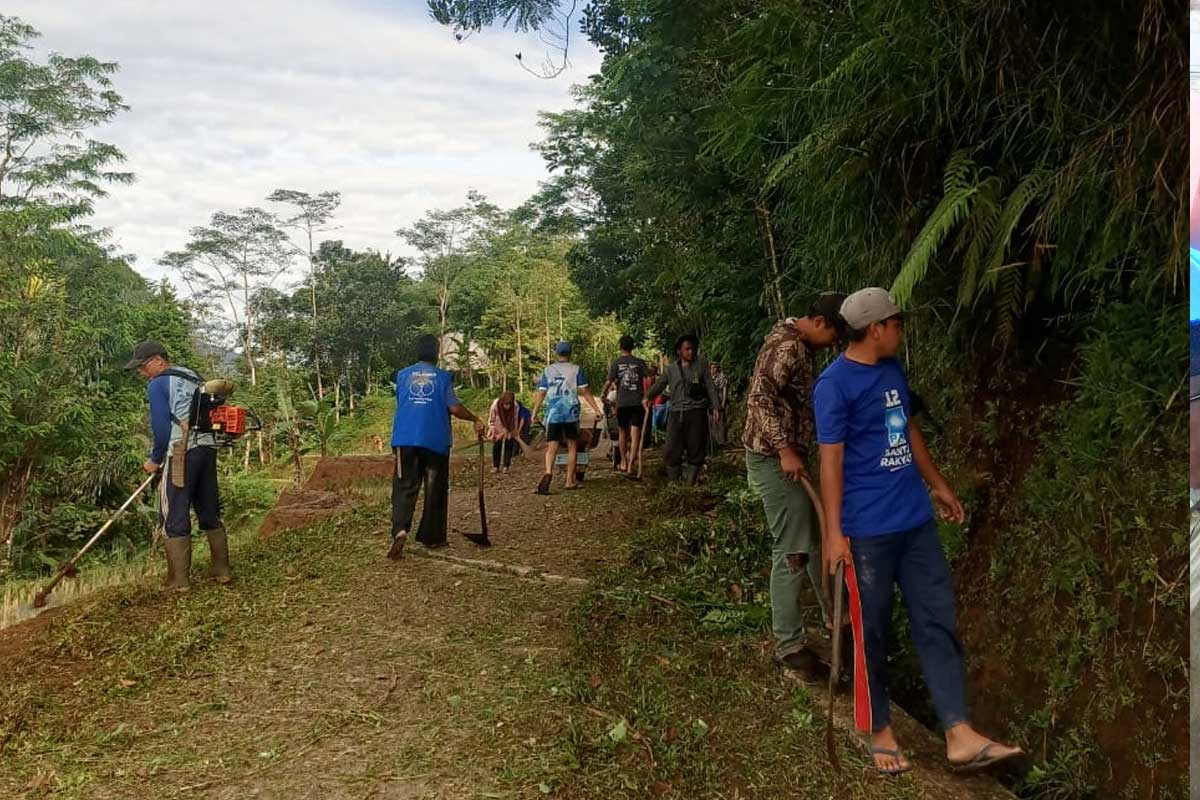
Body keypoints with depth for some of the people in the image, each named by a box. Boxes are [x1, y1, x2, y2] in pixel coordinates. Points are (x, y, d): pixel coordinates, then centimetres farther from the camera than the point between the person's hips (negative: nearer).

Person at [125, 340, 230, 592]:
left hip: (182, 453, -7)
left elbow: (161, 428, -9)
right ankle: (222, 571, 17)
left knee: (175, 518, -1)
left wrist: (154, 460, 5)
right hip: (208, 448, 7)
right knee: (210, 513, 14)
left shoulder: (158, 384, -3)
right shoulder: (194, 378, 19)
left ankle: (179, 580, -2)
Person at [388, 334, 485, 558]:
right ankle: (432, 537, 15)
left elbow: (400, 404, 16)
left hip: (405, 439, 2)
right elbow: (454, 408, -8)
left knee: (404, 487, 0)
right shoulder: (443, 377, 1)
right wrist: (475, 420, 6)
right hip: (436, 440, -1)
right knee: (435, 490, 9)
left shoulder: (402, 375, 8)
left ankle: (400, 530, -22)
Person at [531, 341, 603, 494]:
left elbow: (541, 393, 5)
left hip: (553, 414, 1)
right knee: (572, 446, 12)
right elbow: (585, 392, -2)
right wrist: (597, 409, 1)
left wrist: (534, 413, 10)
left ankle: (548, 472, -30)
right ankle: (570, 481, 14)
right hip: (571, 413, -1)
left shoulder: (547, 370, 7)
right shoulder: (576, 369, 1)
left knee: (552, 447, -2)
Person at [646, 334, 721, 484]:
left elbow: (710, 387, 5)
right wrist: (648, 396, -12)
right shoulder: (671, 368, 14)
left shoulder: (702, 365, 9)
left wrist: (715, 406, -5)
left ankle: (690, 483, 11)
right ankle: (672, 482, 7)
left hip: (697, 412, -1)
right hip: (676, 413, 1)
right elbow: (660, 384, 7)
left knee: (696, 449, 1)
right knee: (671, 450, -2)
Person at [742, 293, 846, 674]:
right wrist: (784, 450, -31)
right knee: (792, 552, -6)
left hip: (790, 456, 10)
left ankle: (834, 618, 34)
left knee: (817, 537, 19)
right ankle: (788, 644, 4)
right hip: (775, 459, -10)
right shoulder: (788, 344, -18)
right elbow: (759, 397, -27)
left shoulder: (801, 345, 14)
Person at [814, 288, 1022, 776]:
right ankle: (879, 730, 21)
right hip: (868, 528, -8)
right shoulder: (834, 384, -13)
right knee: (872, 632, 5)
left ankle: (960, 736, 10)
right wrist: (834, 532, -17)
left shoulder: (893, 370, 11)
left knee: (937, 622, 5)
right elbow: (831, 460, -15)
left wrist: (938, 485, 26)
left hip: (916, 519, 8)